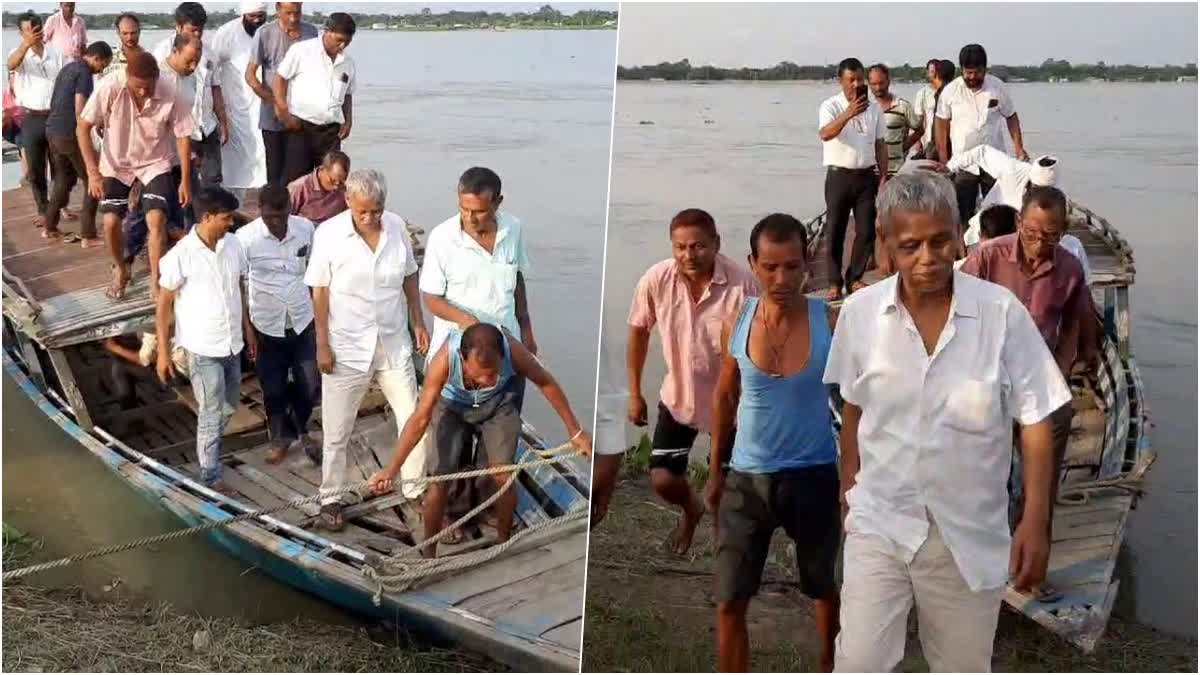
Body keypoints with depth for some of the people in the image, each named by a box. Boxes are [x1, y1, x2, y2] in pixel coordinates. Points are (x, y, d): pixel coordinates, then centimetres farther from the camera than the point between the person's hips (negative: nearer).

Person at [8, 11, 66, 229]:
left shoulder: (56, 52, 3)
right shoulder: (19, 53, -2)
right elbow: (11, 65, -27)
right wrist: (26, 44, -45)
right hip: (31, 118, -1)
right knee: (35, 168, 5)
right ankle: (43, 210, 16)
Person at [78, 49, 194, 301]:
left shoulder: (172, 94, -26)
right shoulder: (110, 87, -26)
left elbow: (183, 136, -11)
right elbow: (83, 128, -16)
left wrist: (185, 181, -9)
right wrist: (93, 172, -20)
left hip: (156, 163, -1)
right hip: (116, 163, 1)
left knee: (156, 219, -16)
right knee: (111, 221, -6)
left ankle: (156, 283, -1)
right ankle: (120, 270, 23)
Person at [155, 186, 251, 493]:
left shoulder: (233, 244, -3)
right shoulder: (181, 255, -18)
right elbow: (163, 306, -11)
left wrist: (248, 329, 14)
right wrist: (163, 352, -11)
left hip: (232, 343, 6)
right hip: (203, 348, -6)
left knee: (228, 407, 20)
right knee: (211, 413, 3)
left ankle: (208, 449, 44)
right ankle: (211, 476, 19)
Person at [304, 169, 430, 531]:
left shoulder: (396, 226, -6)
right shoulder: (329, 233, -16)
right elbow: (320, 292, -10)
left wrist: (418, 322, 6)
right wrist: (322, 345, -10)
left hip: (394, 344, 3)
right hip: (347, 348, -3)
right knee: (337, 432, 10)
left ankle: (416, 489, 29)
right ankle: (330, 498, 28)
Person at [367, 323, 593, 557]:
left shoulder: (513, 351, -37)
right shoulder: (445, 358, -40)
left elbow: (547, 383, -16)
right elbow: (420, 419, -35)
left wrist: (575, 431, -8)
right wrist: (392, 469, -42)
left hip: (497, 405, 1)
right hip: (452, 406, -1)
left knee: (503, 477, -8)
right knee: (439, 479, -10)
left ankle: (504, 542, 19)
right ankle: (427, 553, 10)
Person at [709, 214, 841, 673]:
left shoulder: (831, 322, -12)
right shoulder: (736, 323, -6)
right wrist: (715, 471, 11)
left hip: (813, 476, -1)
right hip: (747, 479, 1)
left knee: (822, 587, 19)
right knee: (730, 601, 0)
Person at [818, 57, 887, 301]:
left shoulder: (874, 107, 7)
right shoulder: (831, 106, -7)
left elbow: (880, 144, 12)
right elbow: (825, 134, -26)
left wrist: (883, 176, 6)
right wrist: (848, 114, -40)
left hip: (866, 175, 4)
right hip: (839, 176, -3)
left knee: (866, 231, 4)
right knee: (835, 230, 0)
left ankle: (854, 279, 17)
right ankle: (835, 283, 8)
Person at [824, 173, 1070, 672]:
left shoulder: (1002, 313, -14)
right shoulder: (859, 312, -8)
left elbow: (1035, 420, -8)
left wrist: (1035, 522, -12)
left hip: (970, 531, 0)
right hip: (878, 524, 1)